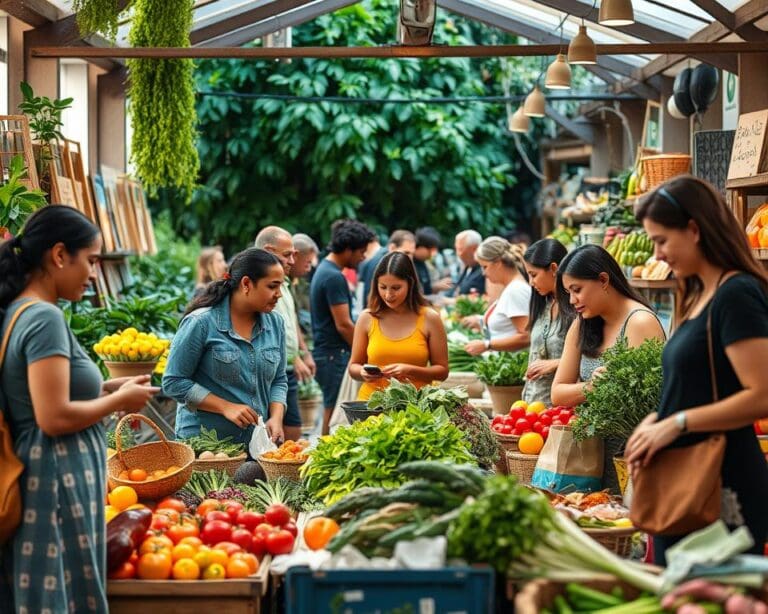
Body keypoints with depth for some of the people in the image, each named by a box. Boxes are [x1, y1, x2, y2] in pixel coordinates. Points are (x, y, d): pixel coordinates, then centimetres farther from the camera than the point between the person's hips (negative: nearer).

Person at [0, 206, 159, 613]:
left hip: (40, 476, 10)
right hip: (58, 480, -10)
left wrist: (106, 388, 10)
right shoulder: (45, 318, -18)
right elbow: (54, 418, -23)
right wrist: (120, 400, -9)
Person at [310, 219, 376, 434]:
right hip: (335, 355, -10)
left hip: (325, 352, 10)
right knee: (335, 411, -6)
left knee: (332, 410, 13)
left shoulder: (324, 269, 14)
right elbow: (343, 325, -19)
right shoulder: (334, 277, -18)